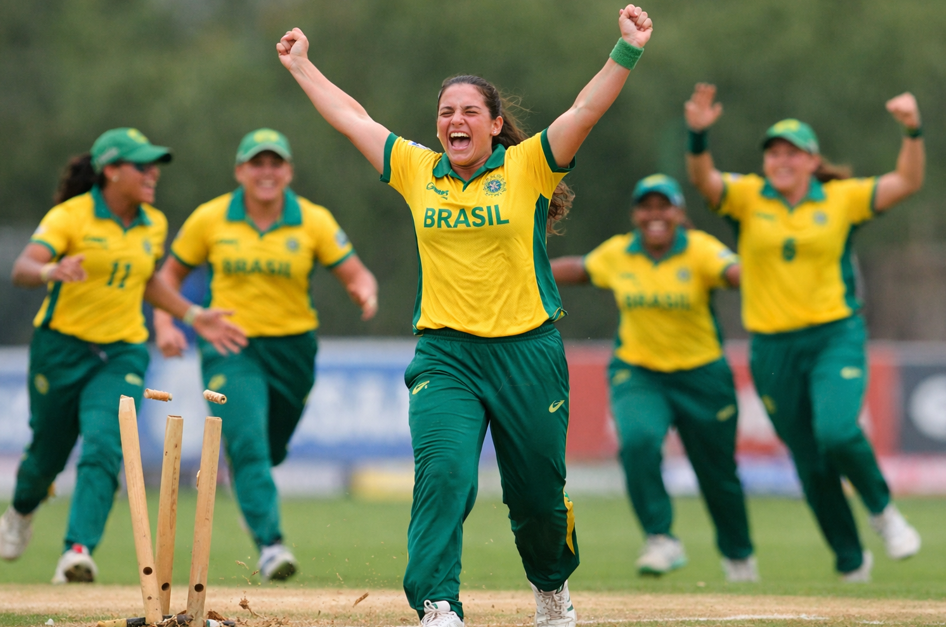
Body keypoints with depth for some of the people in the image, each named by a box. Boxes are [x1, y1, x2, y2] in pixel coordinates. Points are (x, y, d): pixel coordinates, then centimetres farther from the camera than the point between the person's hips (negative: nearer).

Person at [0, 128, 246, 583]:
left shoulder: (154, 225, 5)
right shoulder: (71, 216, -14)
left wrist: (193, 316, 15)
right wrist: (53, 271, -48)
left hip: (122, 353, 3)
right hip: (61, 347, -3)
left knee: (104, 447, -19)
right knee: (49, 449, 12)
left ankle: (79, 550, -26)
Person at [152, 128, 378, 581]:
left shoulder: (314, 221, -4)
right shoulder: (209, 219, -3)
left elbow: (357, 275, -5)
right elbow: (171, 273, 8)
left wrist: (366, 294, -29)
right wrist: (164, 324, -8)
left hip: (292, 349, 2)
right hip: (230, 348, -2)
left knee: (272, 449, 16)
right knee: (247, 444, -21)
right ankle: (270, 544, -26)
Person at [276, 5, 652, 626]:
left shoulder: (527, 167, -1)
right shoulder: (418, 170, 8)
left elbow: (587, 109, -11)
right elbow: (352, 118, 18)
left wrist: (626, 51, -22)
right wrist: (300, 65, 24)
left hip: (526, 353, -1)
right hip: (444, 357, 1)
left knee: (537, 493, 10)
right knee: (444, 474, -20)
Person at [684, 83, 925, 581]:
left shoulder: (842, 199, 3)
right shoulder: (747, 197, 2)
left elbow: (906, 183, -1)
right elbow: (704, 180, -15)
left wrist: (912, 130, -16)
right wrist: (698, 135, -33)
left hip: (835, 337, -2)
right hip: (773, 348, 2)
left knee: (836, 432, -26)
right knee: (811, 464, 6)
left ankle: (882, 510, 2)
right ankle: (850, 562, 23)